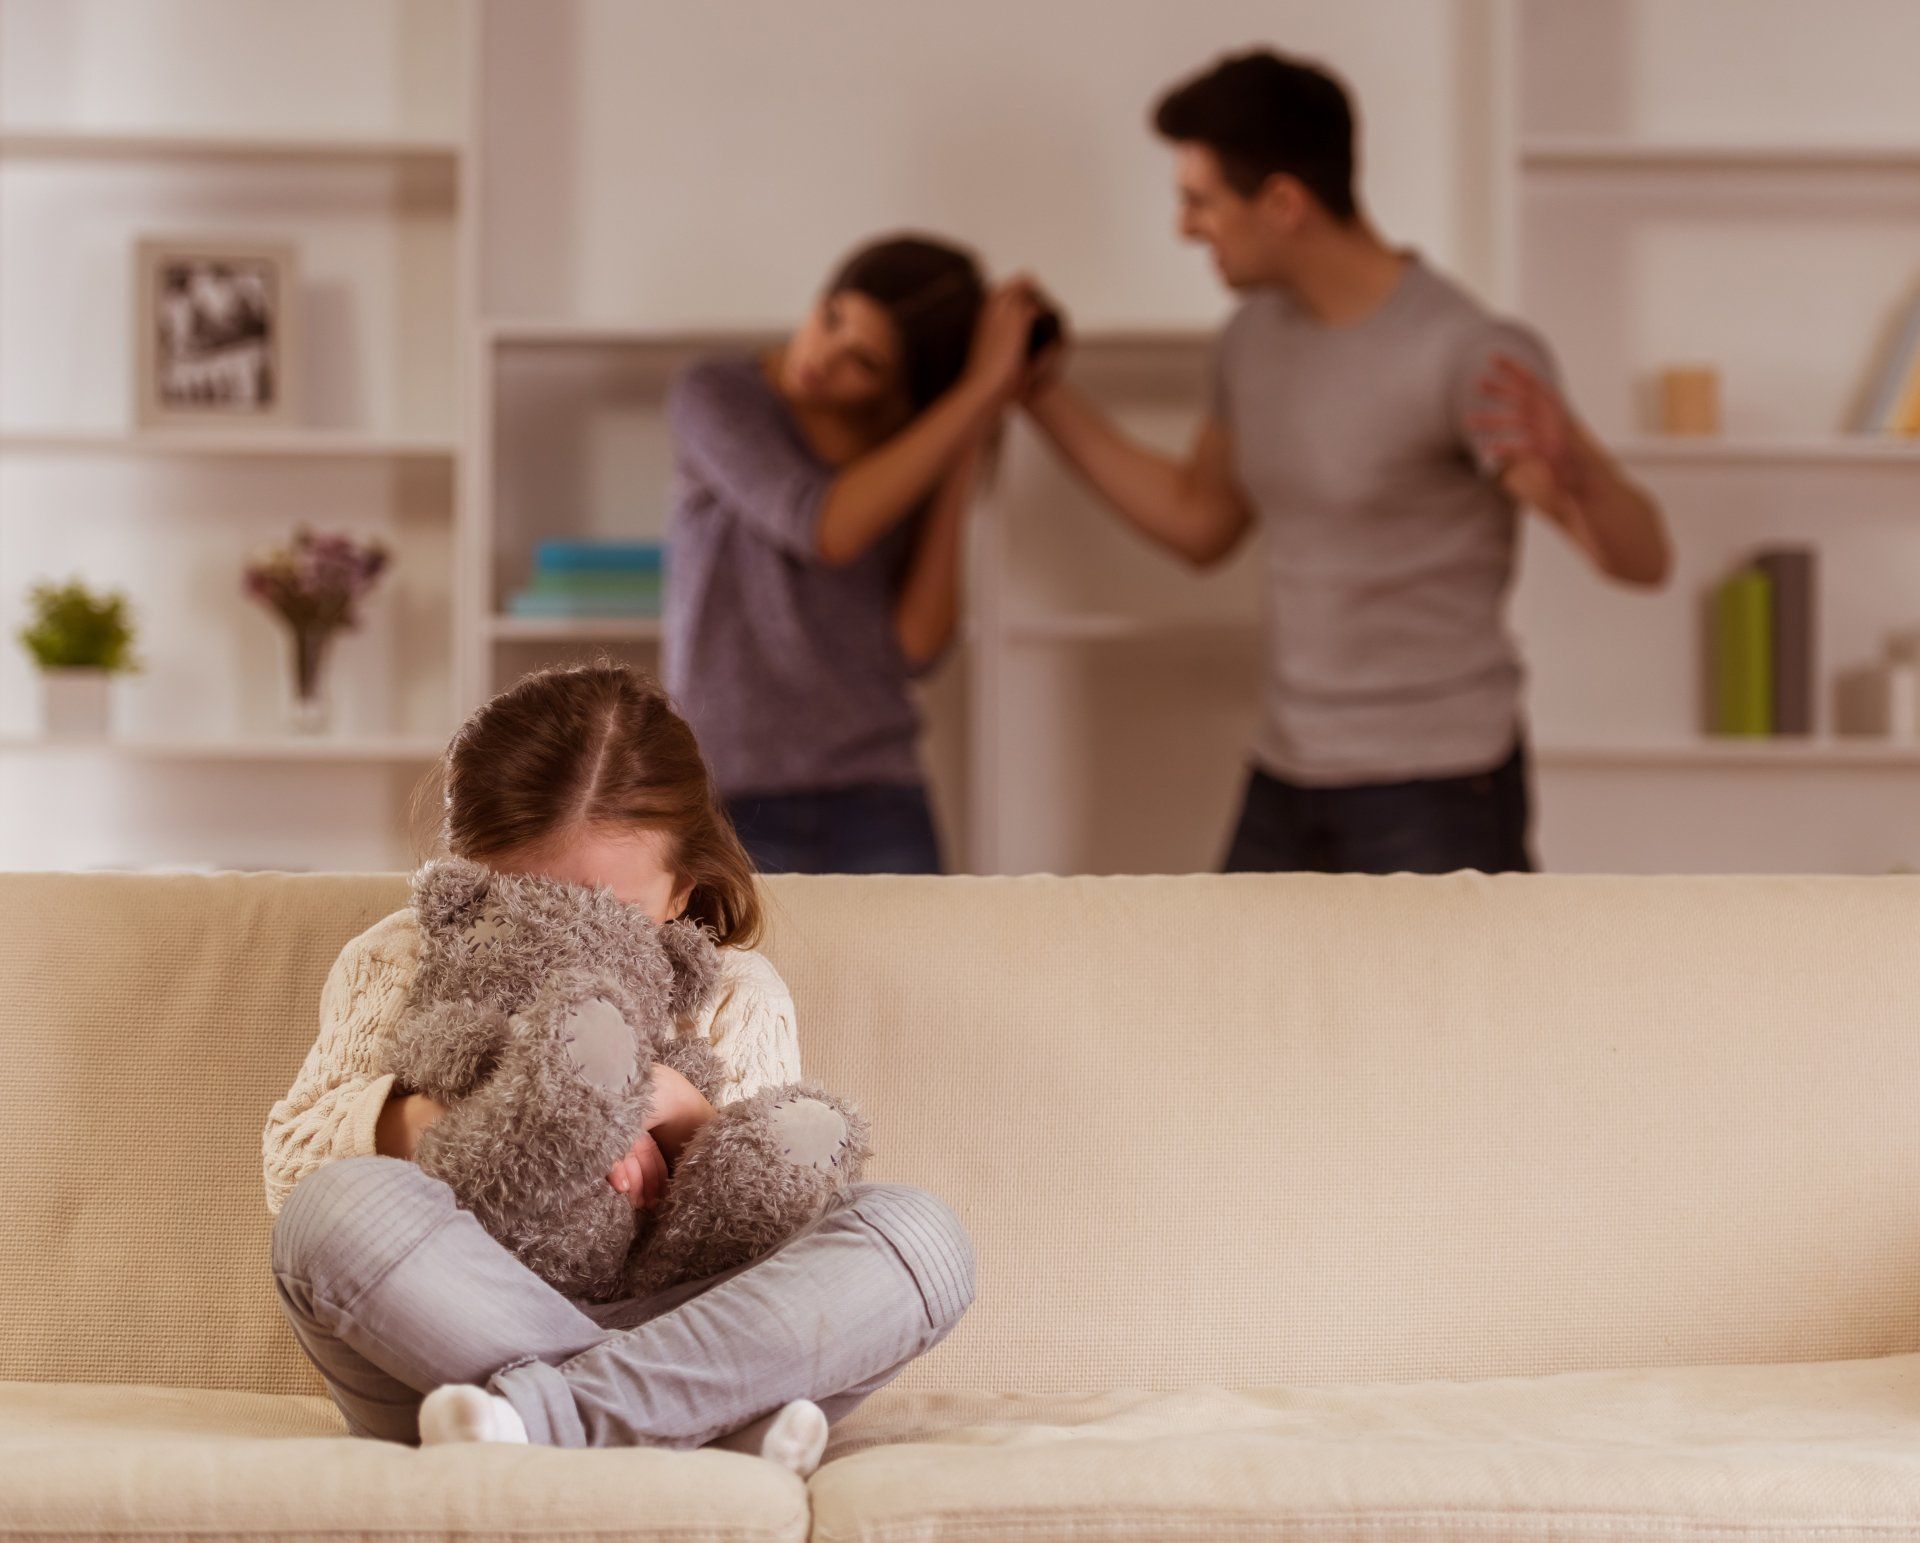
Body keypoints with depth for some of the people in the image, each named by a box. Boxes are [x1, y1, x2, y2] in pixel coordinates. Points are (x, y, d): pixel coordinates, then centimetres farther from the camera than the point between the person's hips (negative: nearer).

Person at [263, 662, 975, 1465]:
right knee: (338, 1206, -34)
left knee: (919, 1232, -23)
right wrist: (417, 1116, -12)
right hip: (434, 1348, -1)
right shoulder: (399, 964, 16)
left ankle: (543, 1406, -38)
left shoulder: (735, 998, 15)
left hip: (672, 1332, 1)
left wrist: (683, 1114, -11)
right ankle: (726, 1423, -37)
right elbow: (291, 1164, 7)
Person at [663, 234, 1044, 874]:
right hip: (733, 806, -4)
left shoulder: (915, 444, 7)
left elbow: (917, 645, -5)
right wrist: (978, 388, -17)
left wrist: (965, 457, -9)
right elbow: (825, 531, -22)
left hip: (877, 806, 4)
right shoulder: (713, 396, -5)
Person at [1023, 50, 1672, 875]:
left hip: (1437, 791, -7)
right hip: (1288, 785, 8)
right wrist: (1047, 395, 15)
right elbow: (1199, 523, 20)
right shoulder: (1257, 336, 5)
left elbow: (1640, 558, -22)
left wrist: (1575, 467, -45)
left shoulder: (1464, 352, -19)